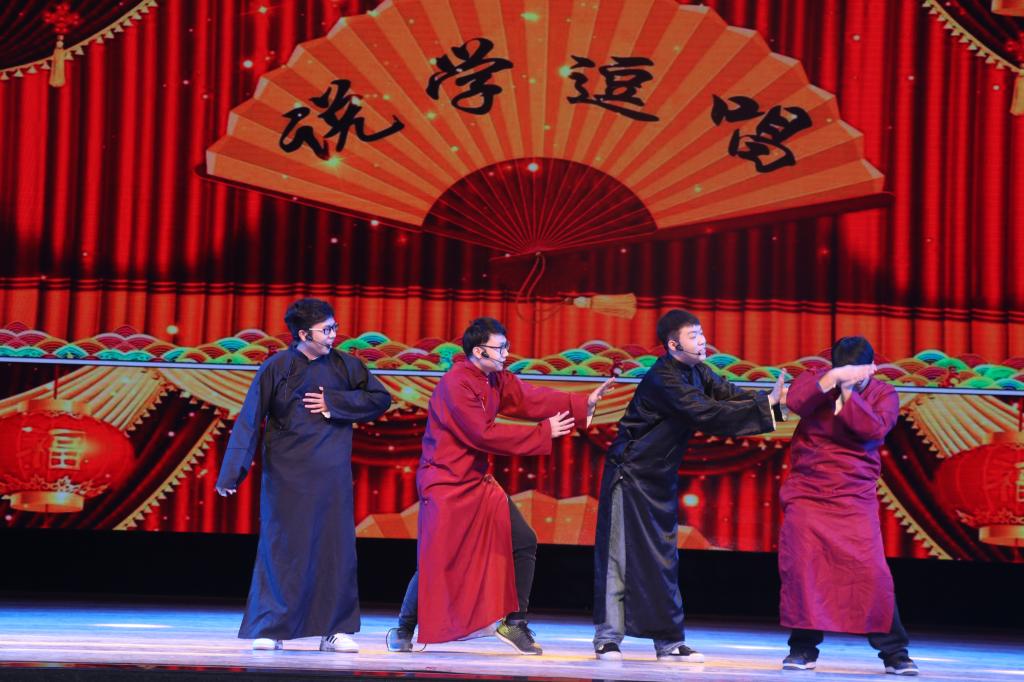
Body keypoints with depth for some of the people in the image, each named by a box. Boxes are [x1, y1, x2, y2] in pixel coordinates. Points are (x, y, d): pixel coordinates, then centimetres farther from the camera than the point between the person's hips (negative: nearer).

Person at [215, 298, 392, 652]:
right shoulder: (276, 368, -4)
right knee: (281, 547, 0)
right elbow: (249, 420, -5)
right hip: (287, 474, -2)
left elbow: (381, 398, 4)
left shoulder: (343, 366, 3)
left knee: (336, 548, 2)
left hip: (331, 474, 2)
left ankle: (335, 630, 9)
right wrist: (231, 473, -8)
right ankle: (270, 629, 9)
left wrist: (333, 403, -8)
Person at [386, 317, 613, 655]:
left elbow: (530, 399, 1)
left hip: (478, 481, 9)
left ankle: (513, 622, 13)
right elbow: (484, 434, -23)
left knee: (524, 542, 4)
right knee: (435, 561, -6)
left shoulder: (497, 379, 5)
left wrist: (583, 403, -9)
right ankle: (403, 631, 11)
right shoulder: (456, 385, -21)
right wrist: (543, 434, -19)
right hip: (445, 482, -9)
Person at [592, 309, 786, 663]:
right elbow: (706, 414, -29)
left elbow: (731, 394, -2)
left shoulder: (696, 371, 5)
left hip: (660, 478, 9)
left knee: (664, 558, 8)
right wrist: (766, 405, -29)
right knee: (619, 554, -4)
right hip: (630, 475, -9)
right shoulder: (664, 378, -22)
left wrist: (774, 400, -19)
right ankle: (607, 638, 3)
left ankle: (669, 641, 11)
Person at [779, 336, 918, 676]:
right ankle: (803, 647, 5)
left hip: (855, 499, -1)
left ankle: (894, 651, 1)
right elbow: (796, 402, -17)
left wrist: (847, 392, -16)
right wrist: (832, 378, -25)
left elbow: (874, 429, -15)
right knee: (800, 567, -7)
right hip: (807, 494, 1)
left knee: (871, 571, -8)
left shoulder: (884, 394, 3)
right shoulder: (815, 380, 4)